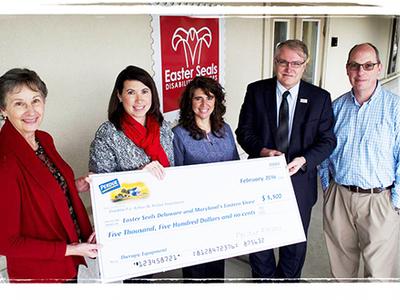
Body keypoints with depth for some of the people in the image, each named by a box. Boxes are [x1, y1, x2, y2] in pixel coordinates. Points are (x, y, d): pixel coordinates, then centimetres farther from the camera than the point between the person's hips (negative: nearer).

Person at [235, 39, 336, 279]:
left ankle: (287, 278, 46)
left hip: (299, 181, 0)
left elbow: (327, 140, -3)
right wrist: (262, 150, -21)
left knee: (295, 243, 19)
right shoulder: (256, 91, -3)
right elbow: (244, 131, -2)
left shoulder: (320, 98, -3)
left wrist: (304, 160, -21)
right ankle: (264, 278, 44)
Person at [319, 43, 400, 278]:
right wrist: (326, 184, 8)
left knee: (379, 267, 5)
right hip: (338, 195, 4)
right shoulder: (337, 106, 4)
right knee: (341, 257, 19)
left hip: (379, 199, -3)